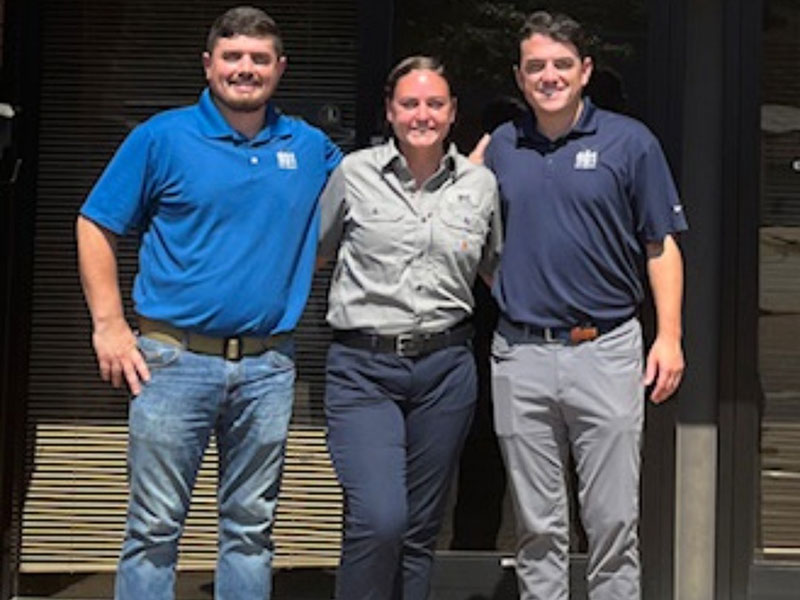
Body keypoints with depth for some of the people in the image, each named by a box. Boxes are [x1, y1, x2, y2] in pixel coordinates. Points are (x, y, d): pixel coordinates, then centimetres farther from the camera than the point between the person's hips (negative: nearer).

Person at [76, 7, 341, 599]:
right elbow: (96, 227, 2)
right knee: (154, 527, 2)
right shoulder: (162, 137, 0)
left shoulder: (311, 148, 9)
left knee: (251, 527, 12)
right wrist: (109, 325, -6)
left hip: (268, 365, 3)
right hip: (175, 359, -3)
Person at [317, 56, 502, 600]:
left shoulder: (480, 184, 7)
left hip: (445, 368, 3)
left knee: (421, 529, 9)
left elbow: (496, 269, 20)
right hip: (363, 367, -3)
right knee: (380, 520, -18)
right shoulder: (354, 174, 1)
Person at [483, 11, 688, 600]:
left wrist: (669, 336, -6)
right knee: (538, 526, 10)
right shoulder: (499, 147, 9)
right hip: (520, 356, 2)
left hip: (605, 349, -2)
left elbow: (661, 245, 2)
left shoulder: (630, 142, 2)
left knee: (614, 522, 1)